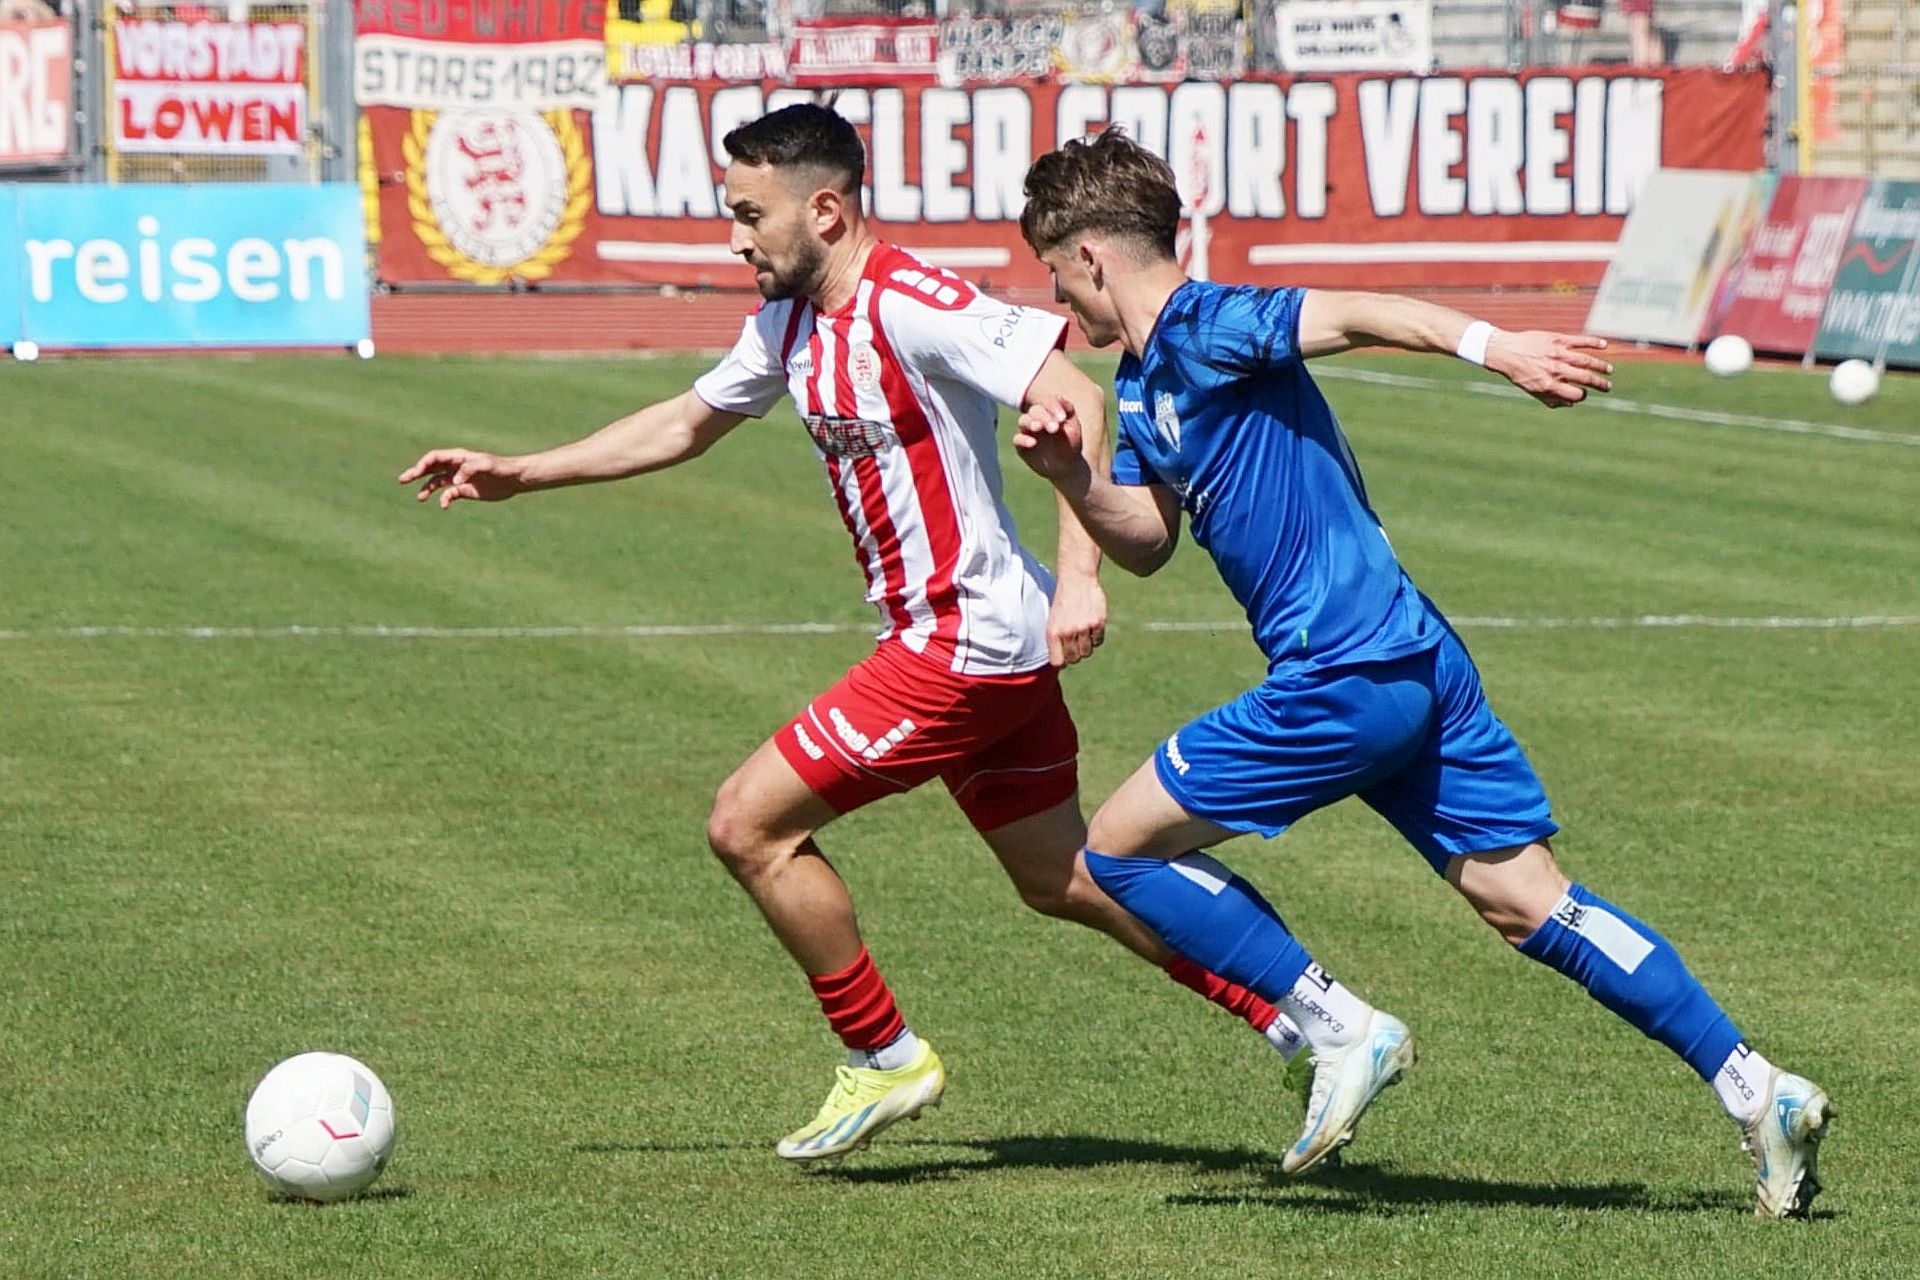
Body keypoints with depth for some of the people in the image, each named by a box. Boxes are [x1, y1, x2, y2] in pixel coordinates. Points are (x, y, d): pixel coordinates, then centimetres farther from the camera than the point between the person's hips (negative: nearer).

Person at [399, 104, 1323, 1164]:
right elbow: (686, 424, 23)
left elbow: (1076, 402, -24)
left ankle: (884, 1059, 7)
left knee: (748, 825, -6)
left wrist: (1079, 573, -30)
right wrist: (514, 476, 20)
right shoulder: (788, 321, 9)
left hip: (966, 638, -10)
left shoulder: (909, 306, -20)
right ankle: (1301, 1019, 21)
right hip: (999, 644, 10)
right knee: (1062, 879, 16)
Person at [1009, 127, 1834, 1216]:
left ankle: (1342, 1031, -1)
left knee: (1121, 848, 1)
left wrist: (1494, 346, -39)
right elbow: (1146, 542, 22)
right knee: (1526, 899, 7)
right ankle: (1759, 1091, 2)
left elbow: (1359, 315, -24)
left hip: (1345, 678, -10)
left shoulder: (1205, 329, -10)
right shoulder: (1143, 381, 18)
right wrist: (1072, 476, 3)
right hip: (1415, 661, 10)